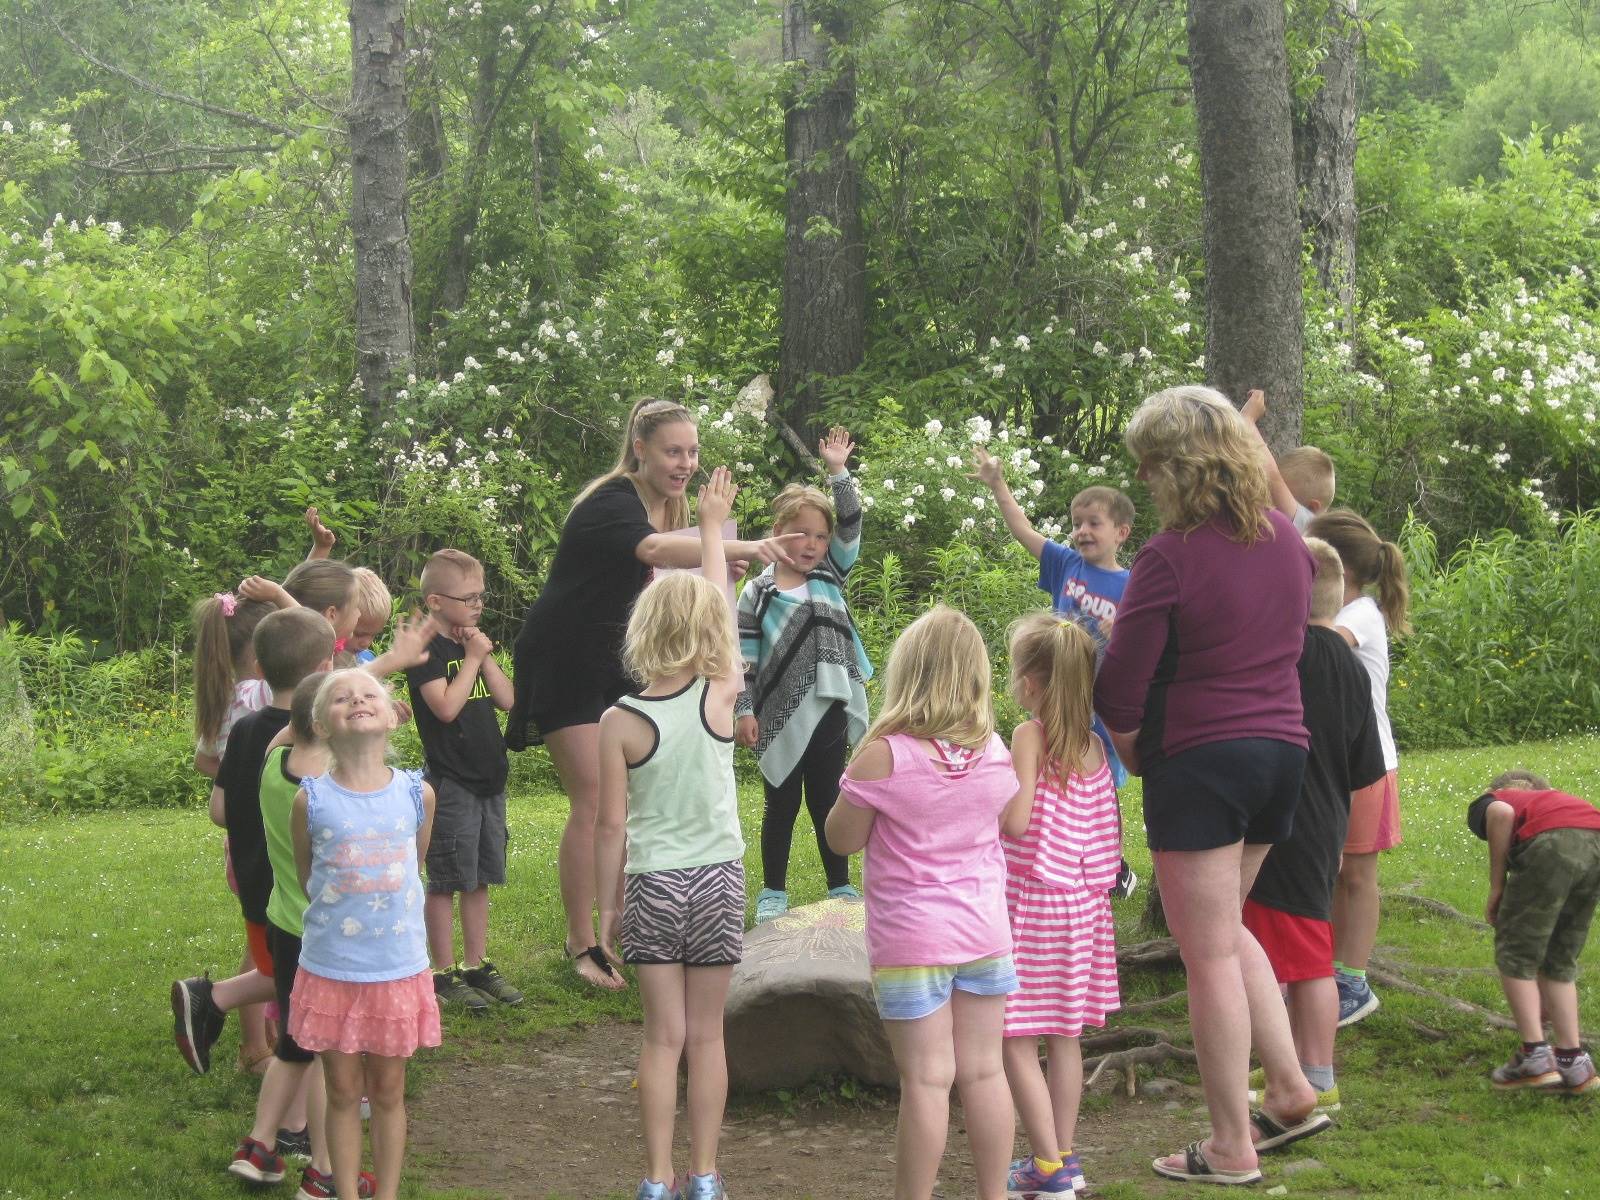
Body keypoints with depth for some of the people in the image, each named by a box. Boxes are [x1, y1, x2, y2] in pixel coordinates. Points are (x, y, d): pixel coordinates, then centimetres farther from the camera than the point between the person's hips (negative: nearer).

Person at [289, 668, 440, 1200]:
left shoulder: (418, 794, -4)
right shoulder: (311, 800, -9)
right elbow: (306, 876, 7)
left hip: (399, 970, 1)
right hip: (331, 970, -1)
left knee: (388, 1092, 11)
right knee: (343, 1092, 9)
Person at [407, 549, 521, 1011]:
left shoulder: (475, 643, 14)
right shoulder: (427, 649, -11)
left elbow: (506, 699, 8)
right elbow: (446, 705, -22)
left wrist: (486, 656, -4)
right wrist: (472, 658, -14)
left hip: (489, 778, 8)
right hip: (450, 779, -8)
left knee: (480, 878, 12)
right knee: (446, 881, -2)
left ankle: (477, 965, 20)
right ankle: (444, 973, 4)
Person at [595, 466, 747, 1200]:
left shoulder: (621, 721, -10)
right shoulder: (720, 696, -8)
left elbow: (611, 825, -7)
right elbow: (719, 606, 8)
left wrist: (606, 905, 4)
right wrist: (713, 529, 20)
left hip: (652, 885, -1)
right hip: (718, 879, 1)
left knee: (664, 1037, 4)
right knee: (706, 1036, 9)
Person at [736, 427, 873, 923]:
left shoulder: (831, 575, 8)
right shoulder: (758, 593, -3)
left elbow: (850, 529, -2)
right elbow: (744, 656, -4)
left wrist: (838, 473, -8)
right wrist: (743, 709, -9)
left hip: (828, 709, 3)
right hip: (780, 715, -2)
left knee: (827, 799, 11)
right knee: (781, 803, 7)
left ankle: (841, 887, 20)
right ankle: (773, 892, 16)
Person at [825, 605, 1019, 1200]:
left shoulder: (883, 756, -15)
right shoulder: (996, 753, -1)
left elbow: (841, 837, -6)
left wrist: (855, 783, 7)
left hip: (912, 941, -4)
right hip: (984, 930, 4)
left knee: (926, 1081, -1)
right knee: (984, 1073, 11)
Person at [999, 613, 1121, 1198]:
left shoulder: (1031, 734, -13)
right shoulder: (1094, 745, 6)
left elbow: (1014, 819, -20)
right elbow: (1109, 835, 8)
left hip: (1031, 898, -7)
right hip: (1083, 902, 7)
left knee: (1017, 1040, -2)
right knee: (1064, 1036, 15)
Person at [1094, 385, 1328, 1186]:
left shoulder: (1171, 556, -17)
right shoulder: (1285, 539, 5)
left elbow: (1122, 685, -14)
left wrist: (1133, 753, 5)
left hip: (1200, 757, -7)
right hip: (1282, 749, 7)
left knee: (1210, 954, 1)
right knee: (1225, 930, 24)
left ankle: (1231, 1149, 6)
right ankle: (1290, 1089, 17)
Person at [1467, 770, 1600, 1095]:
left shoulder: (1486, 803, 29)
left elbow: (1502, 813, -3)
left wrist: (1496, 888, 7)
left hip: (1552, 847, -6)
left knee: (1514, 954, 12)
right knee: (1560, 961, 22)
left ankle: (1534, 1056, 9)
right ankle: (1572, 1062, 20)